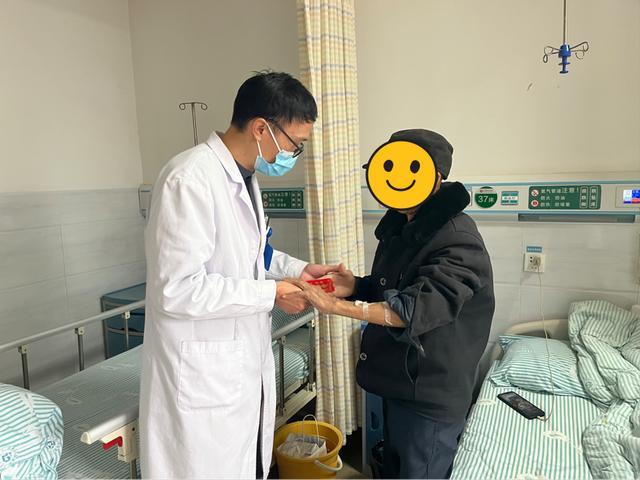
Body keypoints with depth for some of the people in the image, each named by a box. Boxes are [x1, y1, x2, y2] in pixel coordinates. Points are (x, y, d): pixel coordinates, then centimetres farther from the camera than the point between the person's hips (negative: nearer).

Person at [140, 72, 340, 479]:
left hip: (245, 362, 9)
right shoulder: (191, 179, -23)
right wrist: (273, 293, -20)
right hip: (202, 375, -8)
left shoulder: (244, 177, 7)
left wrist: (298, 268, 5)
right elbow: (177, 289, -26)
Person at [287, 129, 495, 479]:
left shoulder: (458, 240, -23)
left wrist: (338, 306, -39)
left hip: (430, 393, -8)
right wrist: (357, 286, -6)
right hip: (398, 380, 9)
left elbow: (418, 308, -34)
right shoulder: (400, 227, 5)